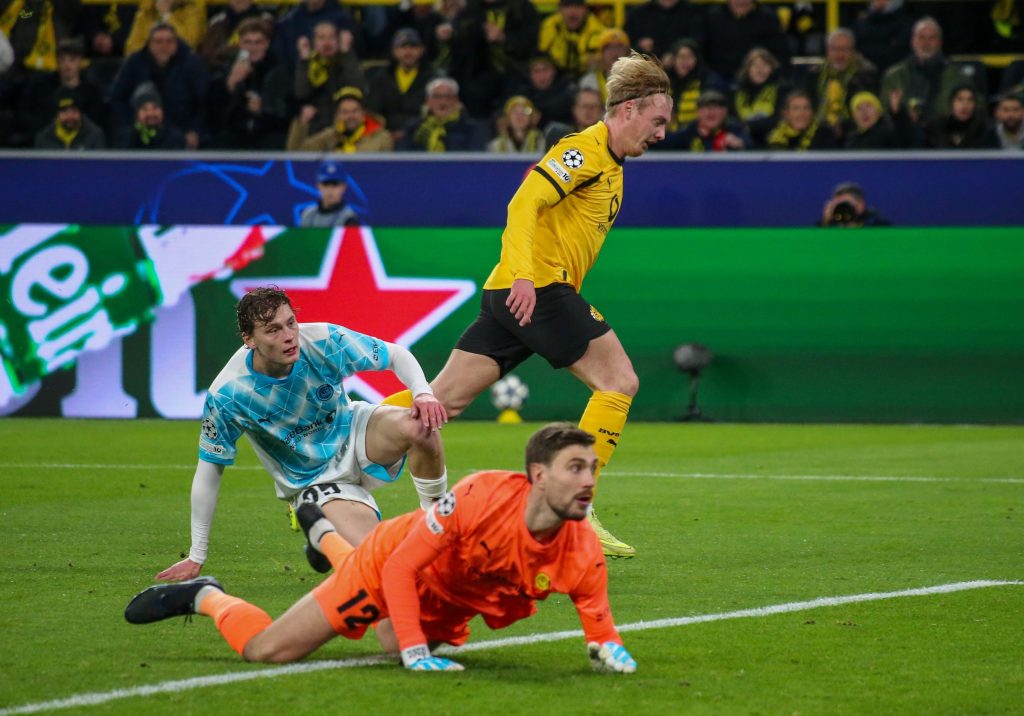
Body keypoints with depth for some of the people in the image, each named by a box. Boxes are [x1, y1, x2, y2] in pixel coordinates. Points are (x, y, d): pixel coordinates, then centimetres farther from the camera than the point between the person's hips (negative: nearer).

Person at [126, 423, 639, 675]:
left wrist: (607, 649, -35)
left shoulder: (582, 552, -27)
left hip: (450, 600, 5)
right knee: (265, 649, -8)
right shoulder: (483, 496, -38)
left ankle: (323, 534, 56)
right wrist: (417, 652, -35)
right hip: (390, 565, -5)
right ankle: (205, 598, 25)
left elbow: (599, 624, -12)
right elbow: (400, 568, -30)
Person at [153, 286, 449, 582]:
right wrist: (196, 557, -9)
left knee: (419, 427, -31)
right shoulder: (226, 395, -25)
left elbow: (396, 355, -8)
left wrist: (423, 393, -31)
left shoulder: (323, 341, -22)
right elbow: (210, 469, -14)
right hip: (312, 480, -2)